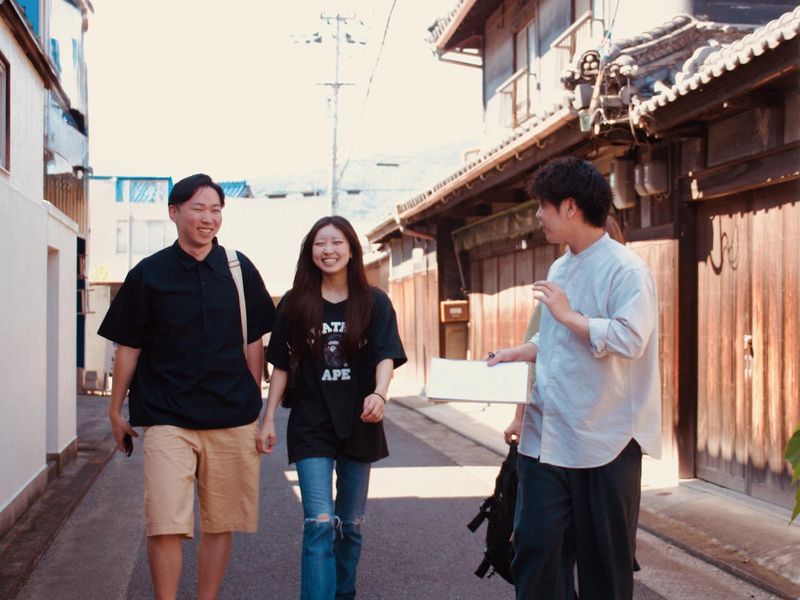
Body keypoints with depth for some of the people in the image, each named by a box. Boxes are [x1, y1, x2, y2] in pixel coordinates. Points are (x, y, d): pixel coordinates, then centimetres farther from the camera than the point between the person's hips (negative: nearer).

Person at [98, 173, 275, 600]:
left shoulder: (239, 270, 7)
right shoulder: (148, 274, 2)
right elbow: (128, 347, 7)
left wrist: (254, 403, 12)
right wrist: (116, 410, 9)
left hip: (232, 419, 2)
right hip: (167, 417, -2)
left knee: (220, 524, 8)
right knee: (165, 526, -11)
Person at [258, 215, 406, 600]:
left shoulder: (374, 303, 0)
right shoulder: (295, 304, 2)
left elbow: (386, 356, -11)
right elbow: (281, 366, 6)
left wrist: (379, 394, -31)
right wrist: (268, 419, 1)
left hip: (358, 425, 1)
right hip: (310, 427, -1)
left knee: (350, 525, 13)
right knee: (320, 524, -12)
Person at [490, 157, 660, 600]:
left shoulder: (625, 269, -11)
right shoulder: (559, 269, 14)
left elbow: (630, 338, -24)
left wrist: (569, 316, -18)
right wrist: (516, 353, 11)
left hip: (604, 442, -7)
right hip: (546, 439, 7)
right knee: (535, 550, 4)